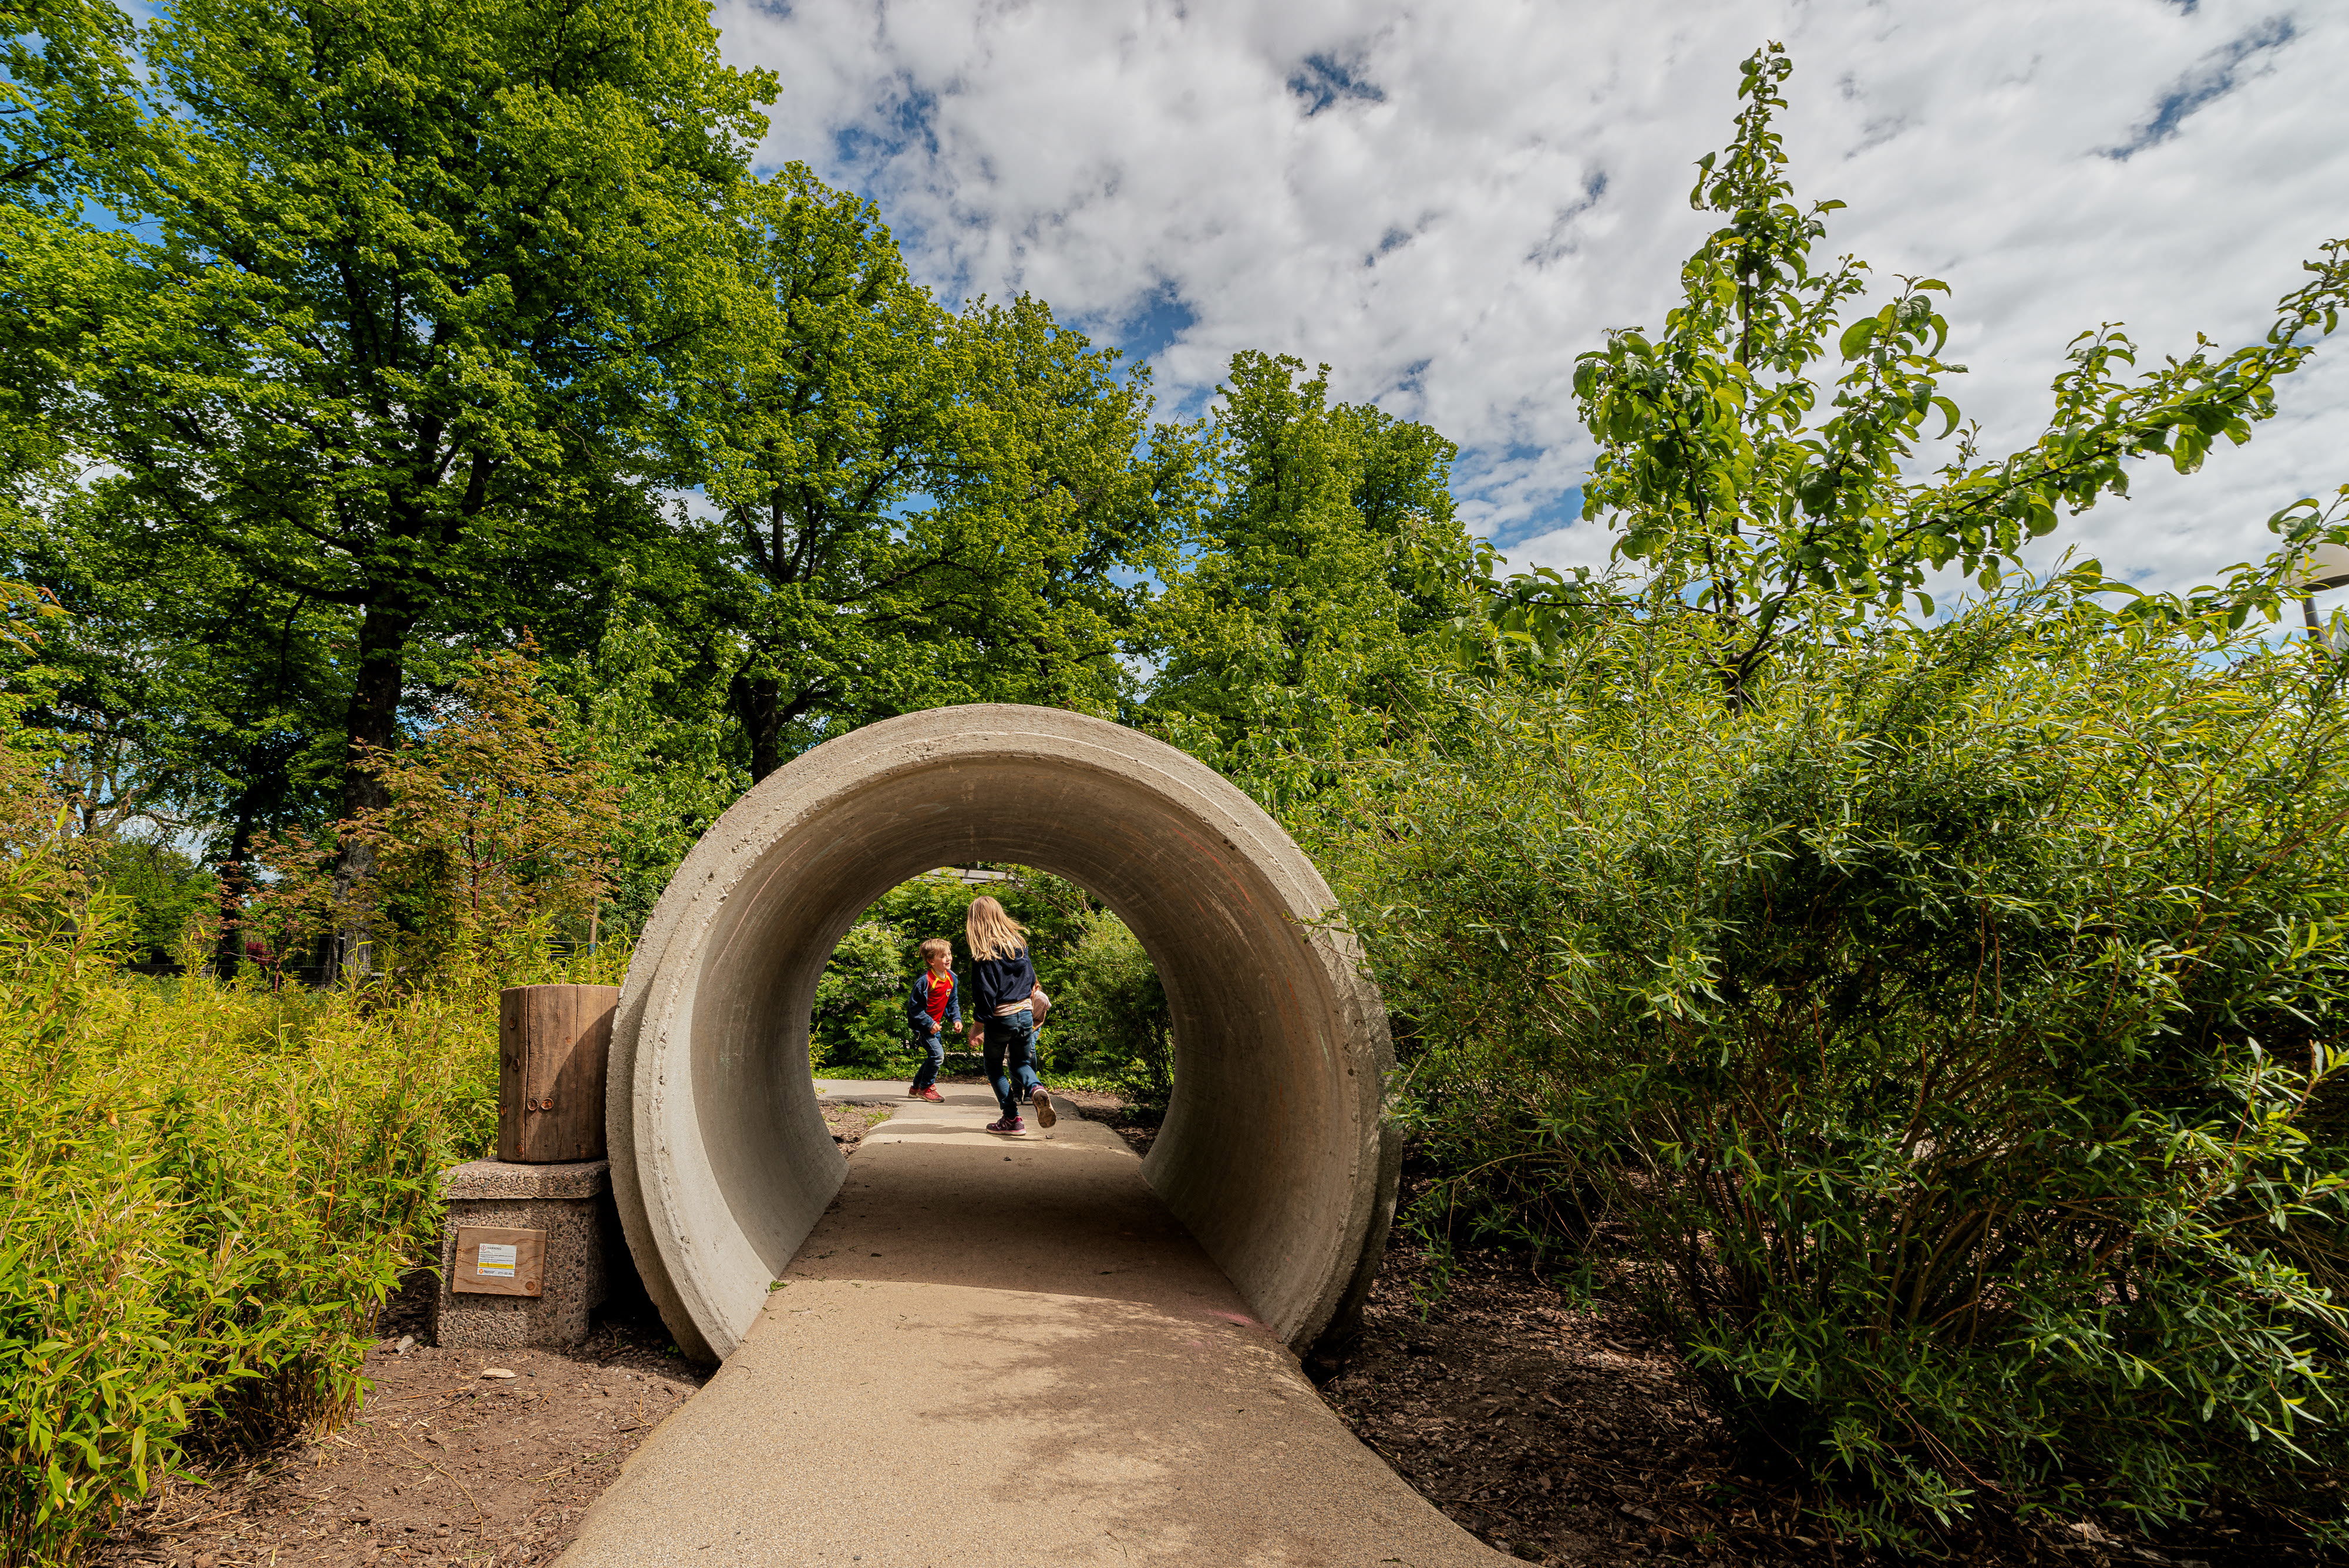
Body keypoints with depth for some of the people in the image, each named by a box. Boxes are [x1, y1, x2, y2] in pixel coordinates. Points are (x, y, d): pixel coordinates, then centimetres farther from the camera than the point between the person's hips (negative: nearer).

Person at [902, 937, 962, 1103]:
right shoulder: (925, 981, -23)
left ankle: (916, 1088, 32)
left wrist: (956, 1019, -2)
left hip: (936, 1024, 8)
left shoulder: (951, 978, 0)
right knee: (938, 1055, -14)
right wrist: (929, 1024, -22)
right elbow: (914, 1006, -19)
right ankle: (925, 1088, 7)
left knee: (935, 1057, 14)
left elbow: (953, 1002, 12)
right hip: (922, 1025, -8)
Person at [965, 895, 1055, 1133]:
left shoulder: (983, 954, -14)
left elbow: (985, 991, -16)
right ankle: (1035, 1089, -12)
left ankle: (1012, 1119, 8)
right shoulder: (1019, 942, 4)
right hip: (1026, 1014, 5)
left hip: (1000, 1017, -5)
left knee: (994, 1068, 15)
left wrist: (978, 1024, -9)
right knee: (1021, 1063, 20)